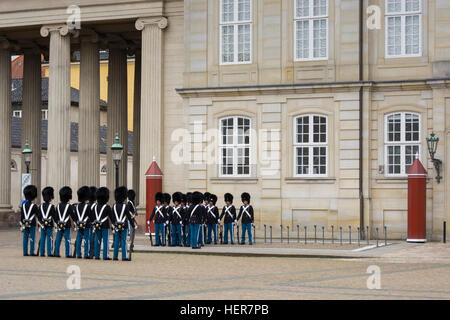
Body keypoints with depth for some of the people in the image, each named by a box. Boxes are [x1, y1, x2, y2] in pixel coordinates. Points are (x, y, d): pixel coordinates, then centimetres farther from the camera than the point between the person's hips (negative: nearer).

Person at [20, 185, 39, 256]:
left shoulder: (23, 205, 5)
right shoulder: (34, 206, -11)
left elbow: (21, 216, 8)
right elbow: (38, 215, -6)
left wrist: (22, 224, 13)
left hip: (25, 224, 5)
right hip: (32, 224, -5)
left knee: (25, 238, 6)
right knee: (32, 238, -2)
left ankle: (25, 252, 8)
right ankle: (32, 252, -3)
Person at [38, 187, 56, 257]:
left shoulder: (41, 206, 5)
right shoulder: (51, 206, -10)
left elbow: (38, 216, 7)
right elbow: (54, 216, -9)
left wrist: (41, 223, 13)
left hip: (43, 225, 5)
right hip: (49, 225, -5)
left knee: (42, 239, 8)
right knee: (49, 239, -2)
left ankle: (42, 253, 9)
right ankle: (49, 253, -3)